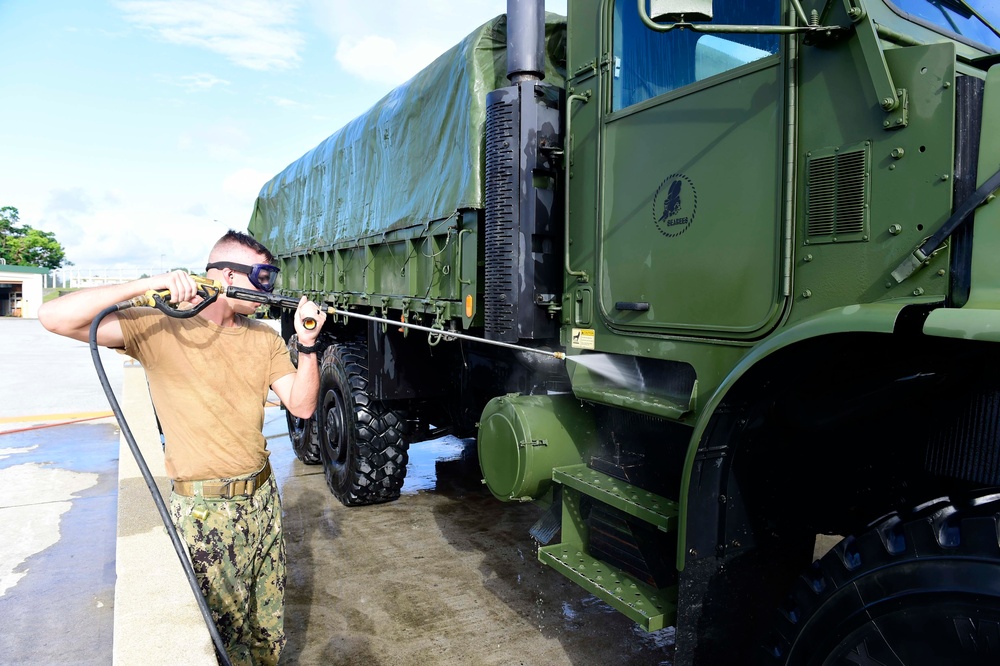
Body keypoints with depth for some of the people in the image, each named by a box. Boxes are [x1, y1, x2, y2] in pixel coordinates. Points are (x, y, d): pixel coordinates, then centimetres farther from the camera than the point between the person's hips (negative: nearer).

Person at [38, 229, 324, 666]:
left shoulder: (264, 338, 5)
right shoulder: (160, 328, -10)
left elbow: (301, 406, -1)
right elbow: (55, 318, -18)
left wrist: (307, 343, -14)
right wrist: (147, 284, -26)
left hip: (262, 499, 5)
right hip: (205, 512, -5)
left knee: (268, 630, 19)